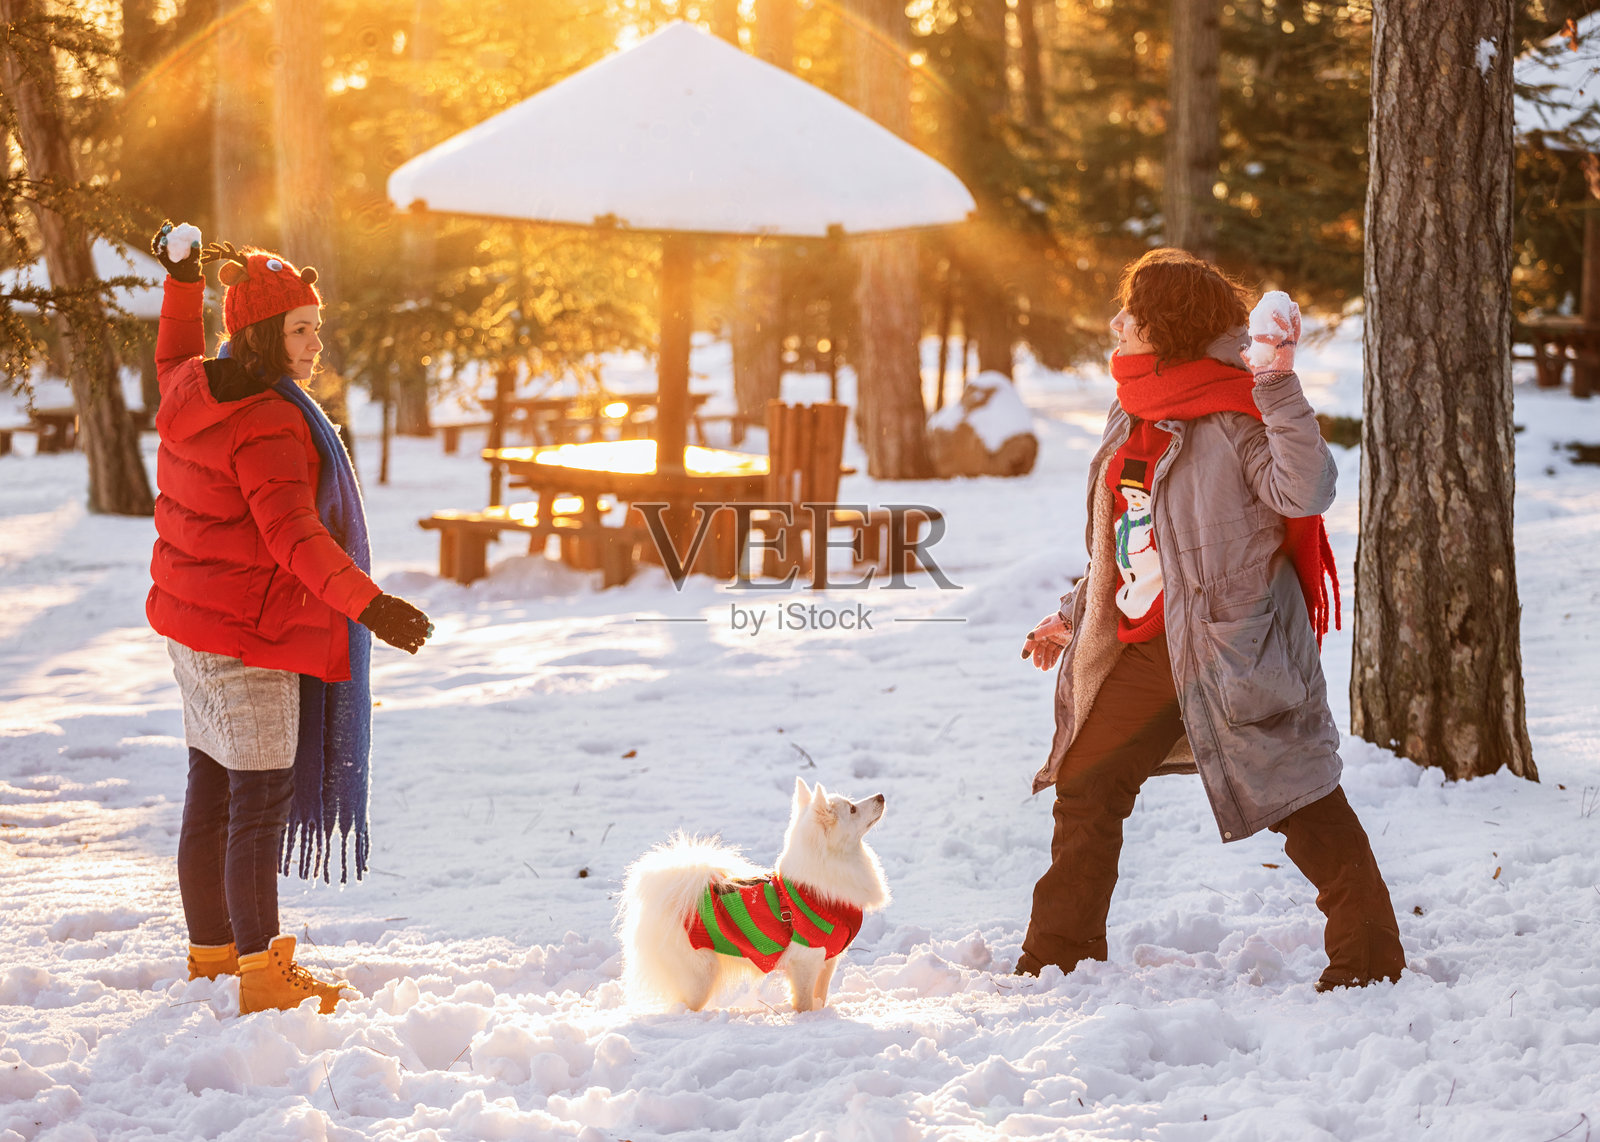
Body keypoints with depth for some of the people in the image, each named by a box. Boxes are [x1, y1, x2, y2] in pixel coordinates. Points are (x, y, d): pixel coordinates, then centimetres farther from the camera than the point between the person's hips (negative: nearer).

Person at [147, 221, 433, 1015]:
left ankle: (210, 952, 26)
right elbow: (292, 534, -33)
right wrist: (367, 603, -41)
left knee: (211, 795, 16)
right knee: (262, 804, -5)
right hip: (248, 637, -10)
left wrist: (183, 279, 42)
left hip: (192, 623, 10)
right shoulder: (265, 425, -22)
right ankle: (263, 976, -2)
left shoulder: (195, 392, 7)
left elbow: (176, 360, 33)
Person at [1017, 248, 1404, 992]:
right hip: (1144, 647, 9)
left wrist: (1278, 385, -36)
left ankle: (1368, 957, 1)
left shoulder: (1233, 418, -14)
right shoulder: (1133, 416, 12)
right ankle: (1060, 955, 24)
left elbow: (1305, 492, -31)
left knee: (1297, 796, -6)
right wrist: (1073, 616, 24)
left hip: (1229, 644, -9)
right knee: (1085, 790, 12)